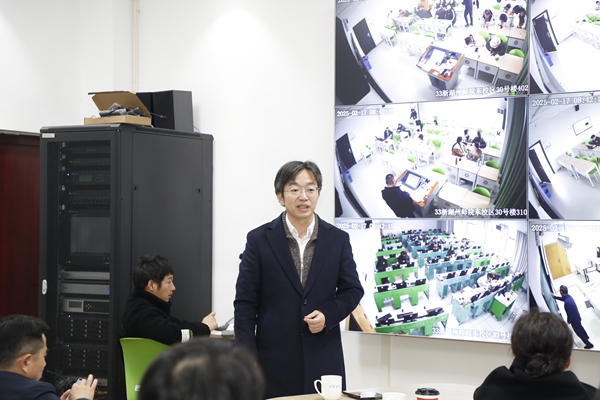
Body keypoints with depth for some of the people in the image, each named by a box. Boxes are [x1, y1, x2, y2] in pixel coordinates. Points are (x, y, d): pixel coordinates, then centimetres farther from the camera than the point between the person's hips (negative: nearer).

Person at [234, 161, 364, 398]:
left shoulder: (338, 240, 8)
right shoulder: (259, 240, 2)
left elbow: (352, 290, 14)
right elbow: (245, 303, 1)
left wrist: (328, 315, -7)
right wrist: (248, 362, -6)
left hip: (324, 360, 2)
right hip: (274, 361, -2)